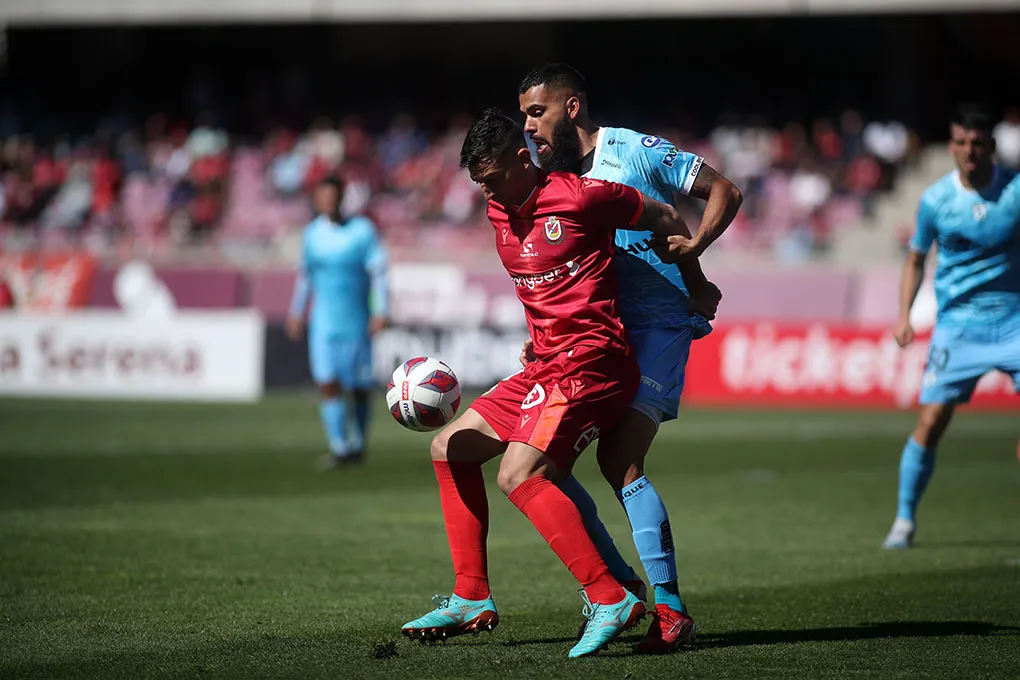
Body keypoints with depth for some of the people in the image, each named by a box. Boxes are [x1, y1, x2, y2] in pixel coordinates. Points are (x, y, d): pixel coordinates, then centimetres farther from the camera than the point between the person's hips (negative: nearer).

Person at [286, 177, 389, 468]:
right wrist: (296, 312, 20)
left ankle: (357, 443, 25)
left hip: (356, 321, -2)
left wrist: (380, 311, -15)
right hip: (323, 322, 2)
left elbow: (378, 271, -7)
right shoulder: (312, 233, 6)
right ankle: (338, 447, -11)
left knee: (360, 387, 5)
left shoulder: (363, 230, -5)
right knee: (328, 384, -12)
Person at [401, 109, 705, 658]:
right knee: (450, 449, 11)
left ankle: (611, 600, -27)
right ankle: (471, 599, 14)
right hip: (545, 363, 9)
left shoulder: (579, 196, -12)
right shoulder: (499, 212, 12)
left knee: (519, 476, -25)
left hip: (590, 361, -9)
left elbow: (666, 220, 1)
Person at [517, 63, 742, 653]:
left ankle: (671, 610, -15)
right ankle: (617, 583, 12)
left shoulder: (636, 152, -6)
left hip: (656, 327, -8)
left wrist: (694, 245, -20)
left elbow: (725, 191, -4)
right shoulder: (553, 179, 14)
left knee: (620, 457, -21)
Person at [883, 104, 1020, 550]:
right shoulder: (935, 200, -1)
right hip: (956, 323, 0)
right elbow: (916, 259, 13)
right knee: (931, 421, -5)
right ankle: (904, 520, 9)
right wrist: (904, 316, 2)